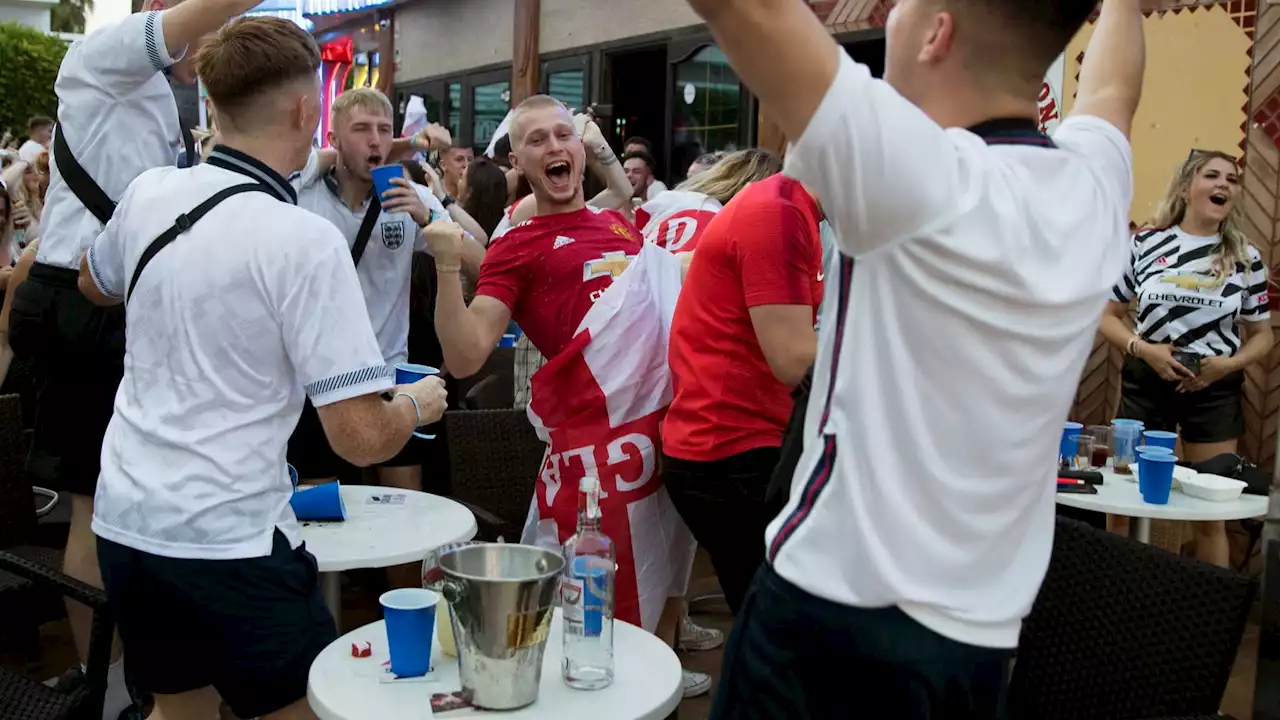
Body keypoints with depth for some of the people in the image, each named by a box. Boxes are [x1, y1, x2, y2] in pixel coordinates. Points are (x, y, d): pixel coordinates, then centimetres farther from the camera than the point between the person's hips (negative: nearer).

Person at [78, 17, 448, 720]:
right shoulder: (305, 240, -18)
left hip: (125, 523, 7)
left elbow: (95, 284, 25)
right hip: (230, 544, -7)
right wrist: (420, 402, 0)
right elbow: (362, 438, -19)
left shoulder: (148, 193, 1)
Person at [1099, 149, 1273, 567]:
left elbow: (1262, 334, 8)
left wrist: (1227, 364, -12)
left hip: (1216, 390, 1)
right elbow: (1107, 316, 3)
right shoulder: (1145, 245, -2)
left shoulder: (1246, 258, 1)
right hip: (1146, 383, 0)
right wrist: (1143, 349, -15)